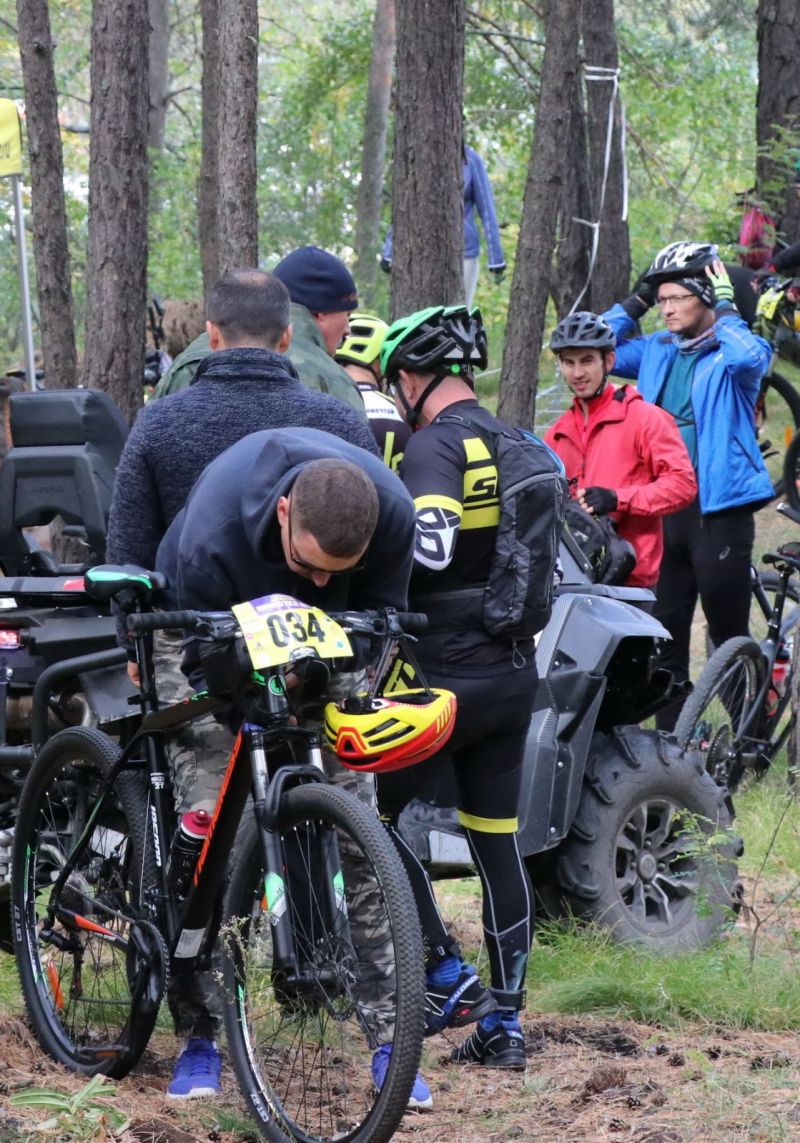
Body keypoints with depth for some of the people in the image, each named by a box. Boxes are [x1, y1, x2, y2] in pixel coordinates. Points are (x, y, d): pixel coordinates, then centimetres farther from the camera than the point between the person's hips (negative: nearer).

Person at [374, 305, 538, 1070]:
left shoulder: (436, 444, -15)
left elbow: (427, 545, -30)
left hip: (447, 673, -8)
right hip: (513, 674, 8)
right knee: (497, 842, 10)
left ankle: (446, 976, 0)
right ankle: (503, 1023, 12)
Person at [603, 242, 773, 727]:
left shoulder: (733, 351, -3)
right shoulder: (656, 352, 13)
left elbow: (748, 357, -26)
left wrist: (725, 307, -13)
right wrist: (636, 302, 7)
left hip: (719, 509, -6)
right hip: (661, 507, 6)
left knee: (729, 632, -2)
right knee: (665, 630, 9)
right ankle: (670, 734, 15)